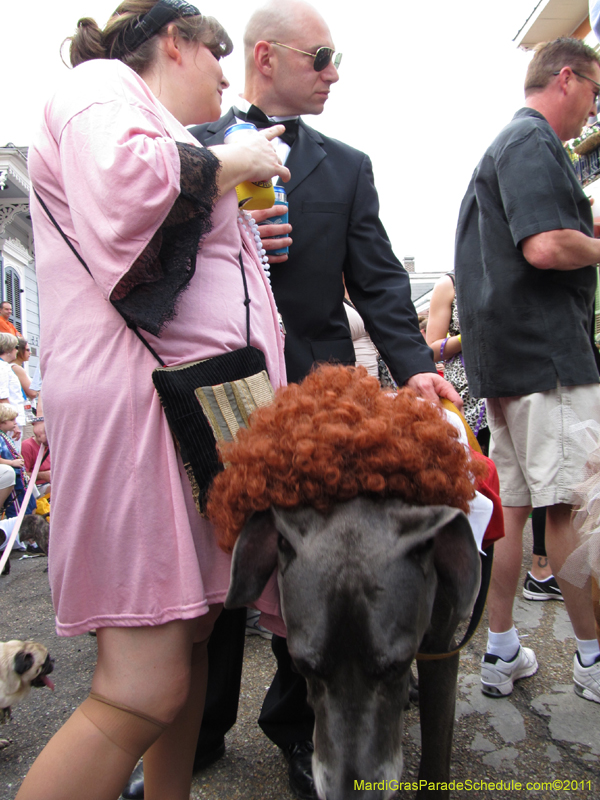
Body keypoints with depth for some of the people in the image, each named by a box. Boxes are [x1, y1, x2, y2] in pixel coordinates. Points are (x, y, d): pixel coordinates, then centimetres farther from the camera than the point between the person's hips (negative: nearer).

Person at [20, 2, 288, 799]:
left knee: (192, 636, 14)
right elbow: (125, 189, -21)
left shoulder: (154, 125, 31)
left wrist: (245, 245, 28)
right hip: (134, 397, -10)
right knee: (143, 692, -11)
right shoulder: (101, 87, 3)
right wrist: (229, 163, -5)